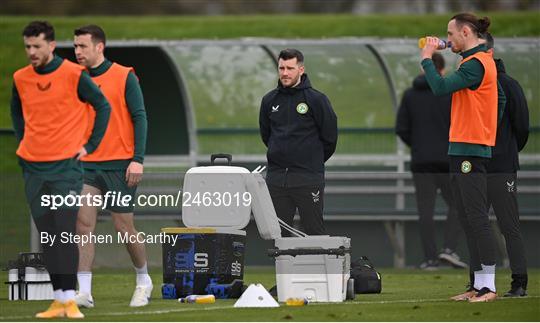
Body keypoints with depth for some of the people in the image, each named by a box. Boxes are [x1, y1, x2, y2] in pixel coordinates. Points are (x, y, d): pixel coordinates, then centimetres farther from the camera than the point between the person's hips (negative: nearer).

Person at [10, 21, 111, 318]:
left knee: (65, 233, -10)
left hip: (66, 165, -5)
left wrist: (90, 145, -2)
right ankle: (59, 299, 8)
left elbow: (103, 106, 0)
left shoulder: (73, 75, -8)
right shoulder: (21, 78, 6)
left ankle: (70, 299, -9)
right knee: (47, 236, 5)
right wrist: (23, 142, 14)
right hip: (33, 167, 5)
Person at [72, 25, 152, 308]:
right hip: (87, 165, 3)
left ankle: (143, 280, 27)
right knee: (83, 222, -12)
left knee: (123, 227, 3)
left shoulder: (124, 77, -4)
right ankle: (84, 292, -14)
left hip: (119, 164, -3)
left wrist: (137, 159, -13)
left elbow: (139, 117, -6)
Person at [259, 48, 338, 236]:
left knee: (314, 231, -4)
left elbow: (330, 136, 2)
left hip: (308, 178, -4)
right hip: (276, 178, 4)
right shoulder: (270, 100, 8)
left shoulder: (316, 99, -5)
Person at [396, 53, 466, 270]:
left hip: (420, 162, 2)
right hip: (446, 160, -2)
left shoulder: (410, 95, 5)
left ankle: (430, 258, -1)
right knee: (457, 205, 10)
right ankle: (449, 249, -6)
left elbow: (401, 129, 3)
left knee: (425, 210, 3)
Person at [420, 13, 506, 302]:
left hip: (468, 149, -10)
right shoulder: (484, 61, 17)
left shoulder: (475, 64, -14)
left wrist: (427, 59, -10)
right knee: (470, 221, 11)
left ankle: (488, 286, -14)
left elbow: (440, 87, -23)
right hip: (464, 150, 10)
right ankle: (478, 285, 13)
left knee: (476, 219, -12)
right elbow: (500, 99, 25)